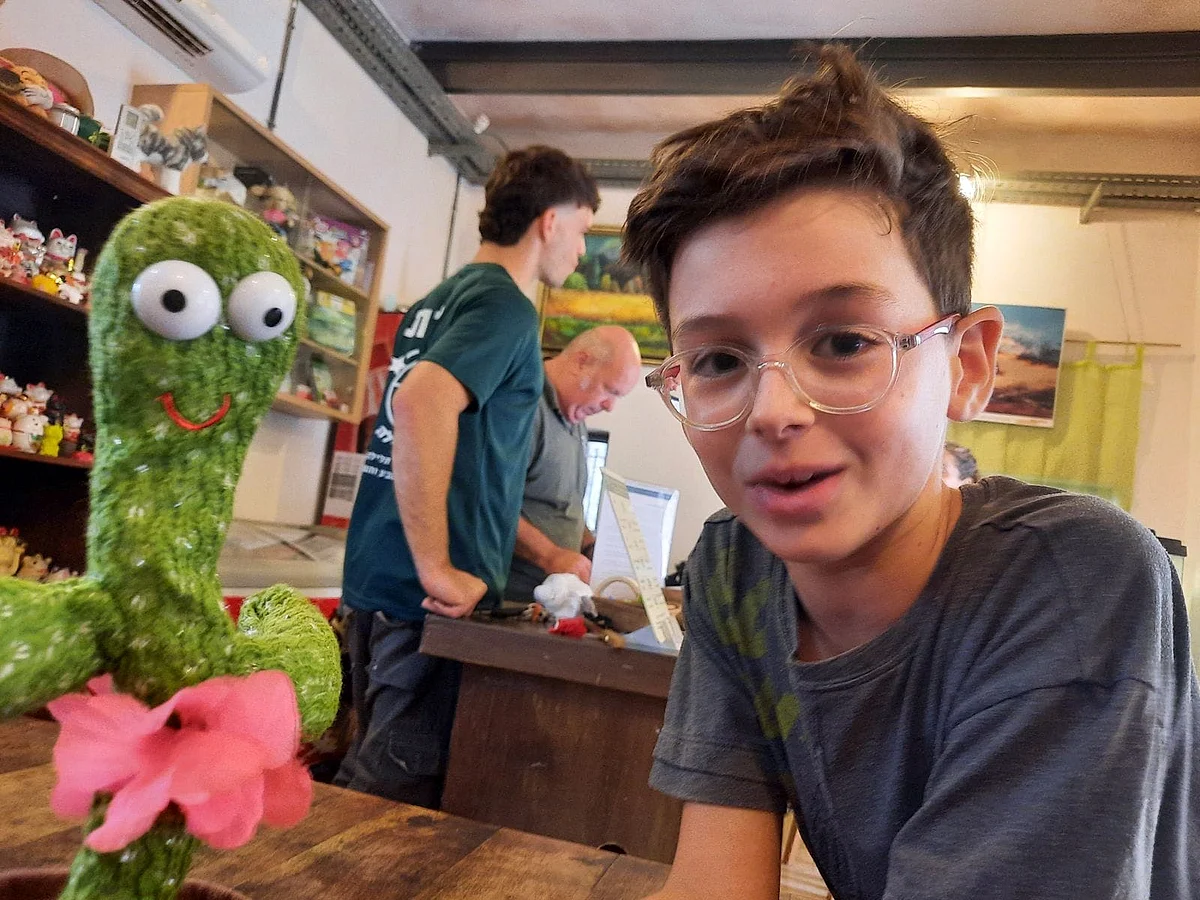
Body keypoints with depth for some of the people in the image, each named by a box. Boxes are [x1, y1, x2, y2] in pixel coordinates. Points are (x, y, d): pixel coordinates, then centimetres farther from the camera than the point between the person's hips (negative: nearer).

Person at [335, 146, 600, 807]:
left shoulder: (437, 299, 16)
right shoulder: (505, 304, -12)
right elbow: (421, 405, -30)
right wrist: (438, 572, -24)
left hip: (373, 581, 9)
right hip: (426, 602, -9)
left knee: (367, 770, 21)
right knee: (393, 799, 3)